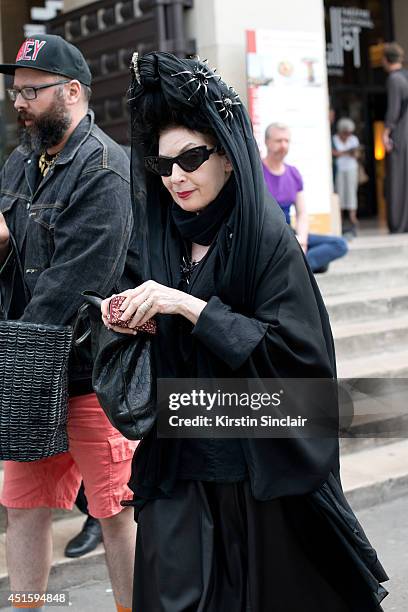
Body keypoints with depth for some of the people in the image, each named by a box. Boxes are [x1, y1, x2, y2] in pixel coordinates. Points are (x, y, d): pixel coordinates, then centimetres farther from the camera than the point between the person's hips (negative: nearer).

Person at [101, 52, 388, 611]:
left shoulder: (266, 237, -13)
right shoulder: (159, 239, 4)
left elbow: (297, 350, -20)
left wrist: (189, 306, -23)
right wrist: (129, 321, -9)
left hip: (261, 464, -4)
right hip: (177, 463, 4)